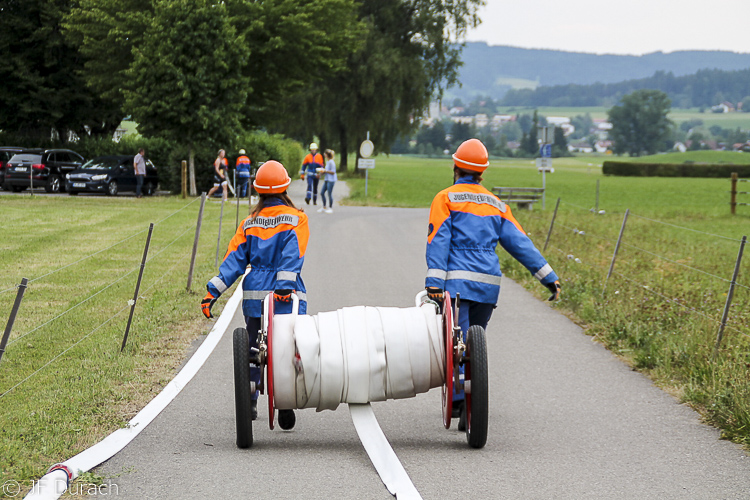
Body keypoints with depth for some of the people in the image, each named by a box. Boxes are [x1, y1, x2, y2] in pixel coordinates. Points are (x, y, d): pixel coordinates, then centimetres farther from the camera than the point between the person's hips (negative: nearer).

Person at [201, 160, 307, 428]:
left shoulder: (250, 223, 11)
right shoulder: (295, 218, 1)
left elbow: (235, 259, 3)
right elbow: (292, 254, -13)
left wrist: (213, 291, -1)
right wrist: (285, 285, -23)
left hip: (254, 295, 3)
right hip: (286, 296, -3)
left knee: (253, 348, 17)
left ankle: (249, 403, 21)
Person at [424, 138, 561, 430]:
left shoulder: (446, 199, 4)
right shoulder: (496, 205, 17)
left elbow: (439, 241, -8)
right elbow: (520, 243, 12)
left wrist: (434, 282, -15)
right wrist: (549, 277, 11)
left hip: (457, 282, -5)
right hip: (489, 285, 5)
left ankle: (463, 401, -24)